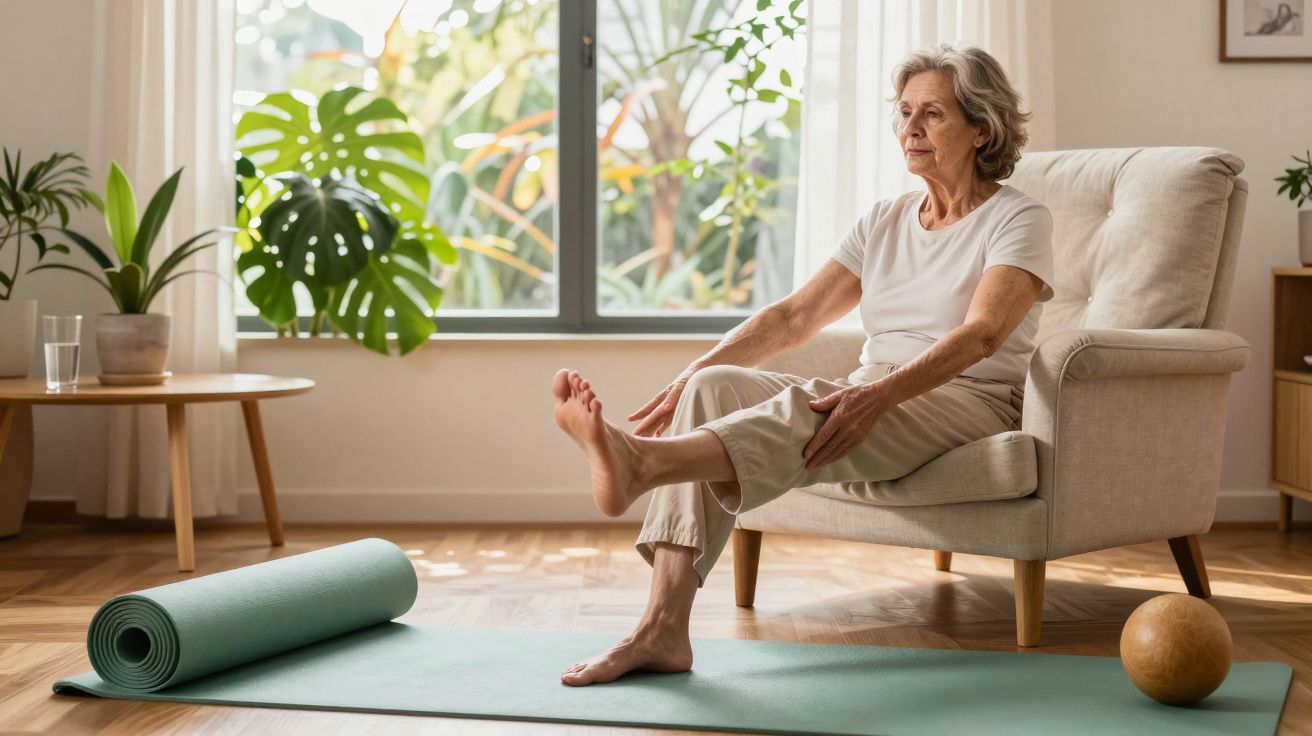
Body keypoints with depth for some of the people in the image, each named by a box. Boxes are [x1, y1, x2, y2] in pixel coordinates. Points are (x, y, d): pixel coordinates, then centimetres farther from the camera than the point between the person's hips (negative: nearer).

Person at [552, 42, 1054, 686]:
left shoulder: (1018, 220, -1)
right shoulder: (885, 221, 17)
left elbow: (981, 334, -19)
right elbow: (795, 317, 8)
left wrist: (879, 394, -36)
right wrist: (692, 374, -8)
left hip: (970, 404, -5)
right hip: (872, 399, 6)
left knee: (809, 405, -37)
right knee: (714, 387, -22)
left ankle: (639, 463, -64)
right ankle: (662, 628, -34)